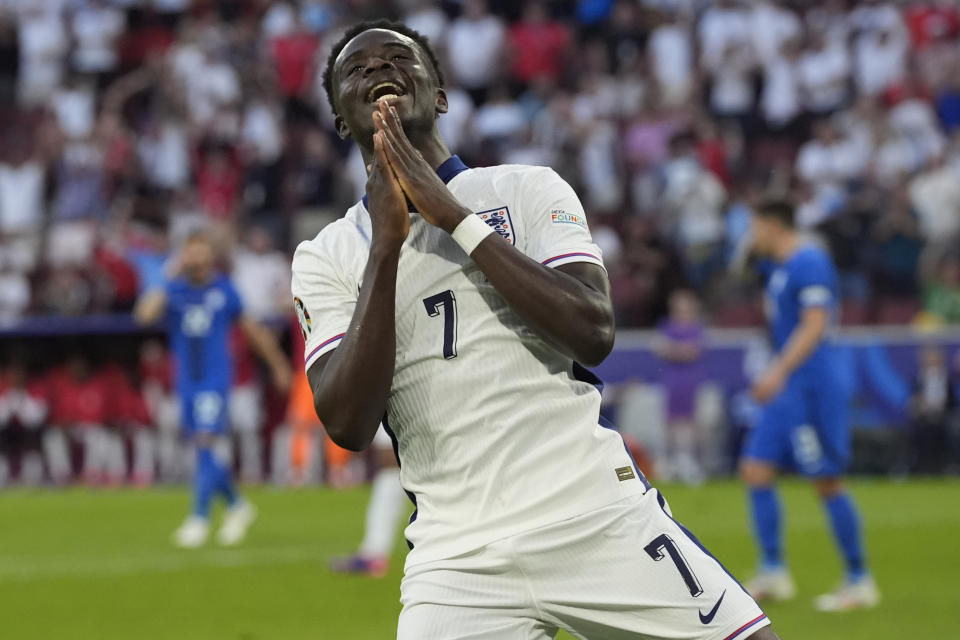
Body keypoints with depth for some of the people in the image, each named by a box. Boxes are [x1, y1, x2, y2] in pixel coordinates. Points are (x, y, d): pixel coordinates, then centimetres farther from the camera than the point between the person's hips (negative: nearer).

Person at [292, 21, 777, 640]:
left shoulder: (530, 190, 9)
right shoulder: (324, 258, 9)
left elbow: (594, 333, -9)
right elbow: (347, 424, -7)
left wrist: (455, 218, -10)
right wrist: (386, 245, -10)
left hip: (602, 521, 0)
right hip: (458, 559, 0)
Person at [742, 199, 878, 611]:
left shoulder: (808, 263, -14)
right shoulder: (778, 268, 16)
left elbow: (815, 325, -22)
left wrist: (779, 371, -28)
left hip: (813, 387, -10)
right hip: (788, 390, 10)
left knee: (827, 482, -6)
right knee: (756, 470, 3)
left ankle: (860, 582, 0)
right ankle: (773, 573, 3)